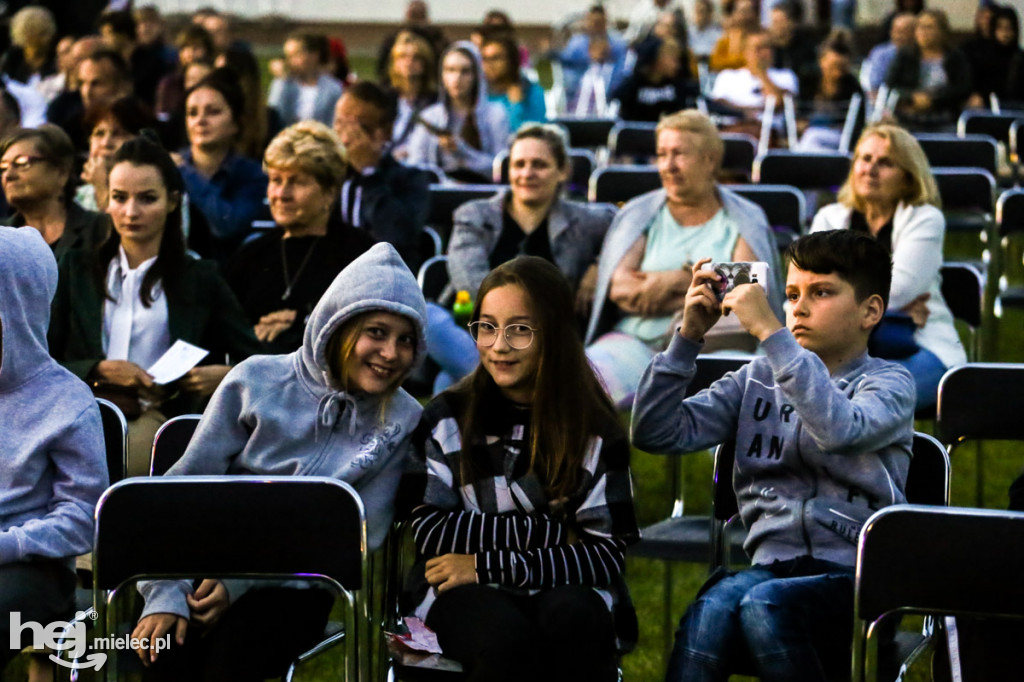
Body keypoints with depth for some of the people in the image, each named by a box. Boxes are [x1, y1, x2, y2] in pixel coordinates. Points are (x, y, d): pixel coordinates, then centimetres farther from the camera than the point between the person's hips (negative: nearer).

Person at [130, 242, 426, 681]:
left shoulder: (402, 423, 3)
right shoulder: (257, 381, 2)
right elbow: (182, 490, 1)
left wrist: (241, 581, -13)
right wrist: (164, 595, -13)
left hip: (298, 583, 0)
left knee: (237, 644, -33)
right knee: (166, 642, -31)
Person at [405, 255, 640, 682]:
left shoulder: (595, 428, 3)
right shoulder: (448, 418, 5)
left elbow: (609, 553, -2)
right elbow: (429, 531, -2)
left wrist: (488, 565, -11)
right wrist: (551, 532, -9)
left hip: (564, 587, 1)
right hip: (466, 595, 0)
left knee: (570, 619, -36)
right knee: (507, 638, -36)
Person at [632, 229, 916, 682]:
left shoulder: (889, 384, 4)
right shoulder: (758, 379, 17)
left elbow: (838, 429, -21)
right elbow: (656, 433, 8)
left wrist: (769, 331, -21)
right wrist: (689, 336, -1)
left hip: (856, 581, -3)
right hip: (770, 568, 3)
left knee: (763, 605, -34)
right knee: (716, 604, -32)